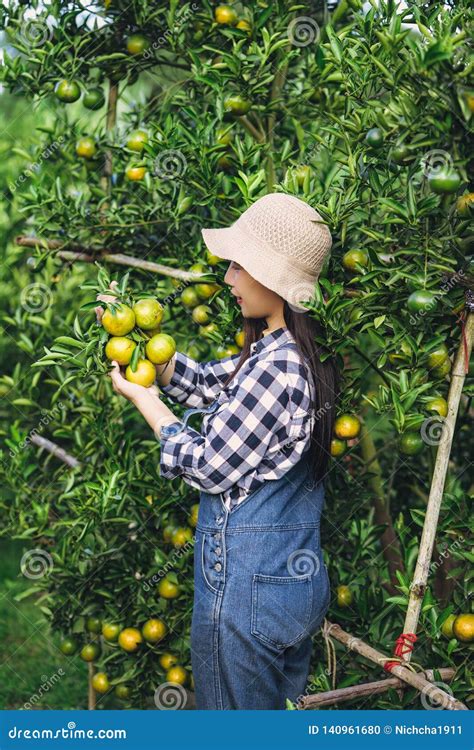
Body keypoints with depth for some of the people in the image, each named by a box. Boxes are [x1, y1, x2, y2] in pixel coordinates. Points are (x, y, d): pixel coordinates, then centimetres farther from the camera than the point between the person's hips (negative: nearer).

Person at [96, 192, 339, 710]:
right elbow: (206, 383, 15)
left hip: (245, 586, -9)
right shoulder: (297, 353, 5)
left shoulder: (275, 367, -25)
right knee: (285, 707, 22)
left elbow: (208, 467, -15)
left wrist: (145, 400, -3)